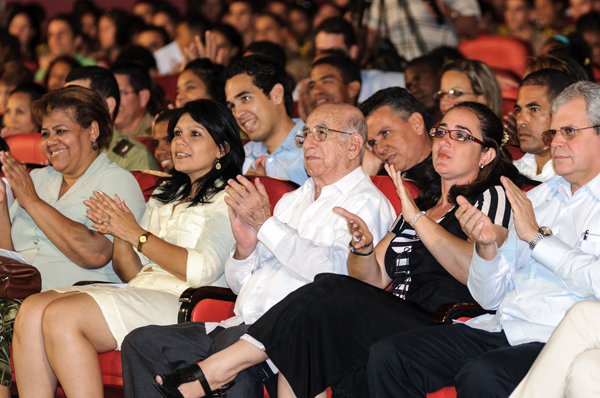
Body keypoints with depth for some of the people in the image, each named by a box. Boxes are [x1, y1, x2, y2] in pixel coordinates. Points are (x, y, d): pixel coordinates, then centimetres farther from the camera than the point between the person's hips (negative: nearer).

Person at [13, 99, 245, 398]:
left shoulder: (227, 199, 1)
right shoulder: (164, 195, 25)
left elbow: (202, 270, -15)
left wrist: (137, 234, -8)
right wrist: (120, 235, -1)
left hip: (184, 304, -8)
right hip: (139, 293, 8)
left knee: (62, 314, -27)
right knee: (32, 309, -16)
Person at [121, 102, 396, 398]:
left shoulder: (366, 203, 3)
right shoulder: (292, 200, 27)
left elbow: (335, 270, -17)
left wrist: (265, 223, -12)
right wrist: (244, 248, 2)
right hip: (243, 325, 8)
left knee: (234, 345, -39)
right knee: (141, 342, -10)